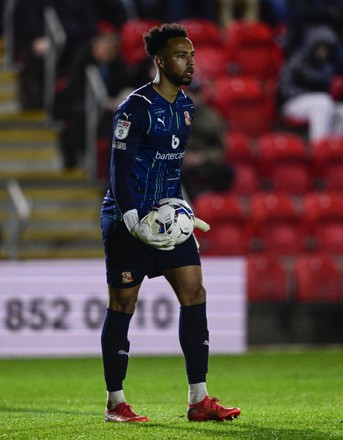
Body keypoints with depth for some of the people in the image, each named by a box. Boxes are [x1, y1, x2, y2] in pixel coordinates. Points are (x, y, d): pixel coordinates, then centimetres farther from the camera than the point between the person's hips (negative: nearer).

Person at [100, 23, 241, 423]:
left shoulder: (185, 107, 11)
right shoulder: (136, 108, -13)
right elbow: (119, 171, -15)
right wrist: (134, 223, -24)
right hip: (128, 221, -7)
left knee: (194, 294, -2)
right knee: (122, 306, 0)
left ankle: (198, 400, 0)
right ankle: (115, 402, 10)